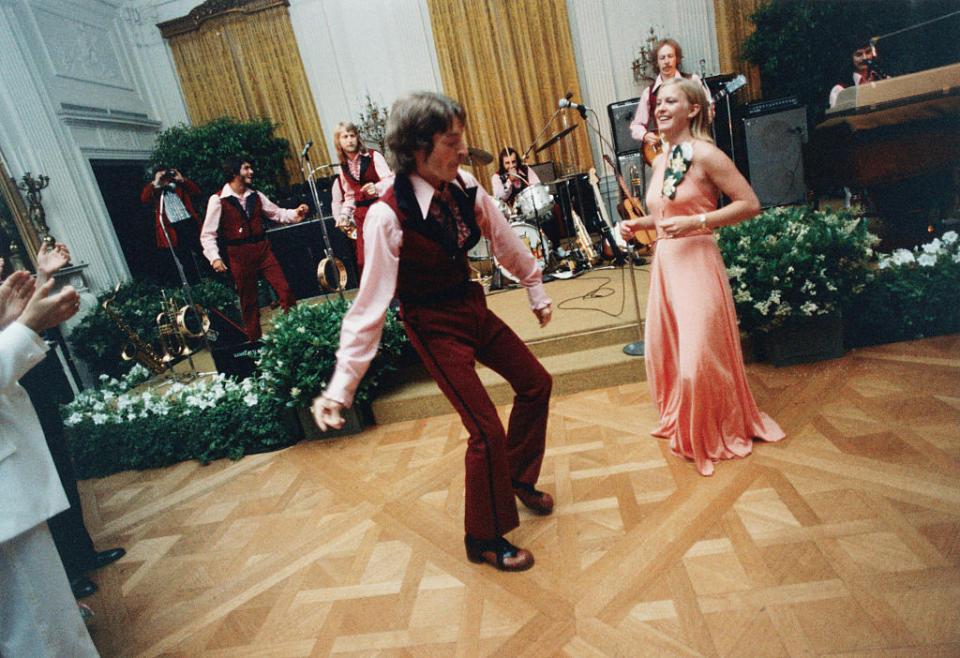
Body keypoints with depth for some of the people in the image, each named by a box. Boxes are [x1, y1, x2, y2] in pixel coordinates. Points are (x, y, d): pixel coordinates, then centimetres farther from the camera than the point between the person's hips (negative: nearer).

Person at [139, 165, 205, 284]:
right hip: (173, 229, -2)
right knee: (186, 261, -1)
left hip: (190, 222, 2)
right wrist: (155, 183, -7)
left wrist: (182, 179, 1)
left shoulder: (178, 186, 18)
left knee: (201, 252, 3)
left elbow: (196, 191, 9)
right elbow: (144, 198, -7)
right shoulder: (154, 191, 12)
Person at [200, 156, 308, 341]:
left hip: (262, 249, 4)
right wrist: (215, 258, -14)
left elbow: (276, 213, 16)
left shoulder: (255, 196, 9)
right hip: (239, 255, -3)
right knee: (248, 300, 6)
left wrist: (295, 213, -4)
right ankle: (254, 339, 20)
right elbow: (207, 235, -3)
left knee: (284, 289, -7)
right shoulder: (218, 200, -5)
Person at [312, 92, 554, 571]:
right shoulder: (387, 216, -26)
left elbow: (504, 242, 6)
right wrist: (341, 386, -28)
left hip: (472, 306, 7)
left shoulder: (465, 187, -8)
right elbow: (371, 303, -26)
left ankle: (518, 477, 41)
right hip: (434, 326, -7)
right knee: (486, 430, -6)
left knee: (536, 383, 15)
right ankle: (484, 539, 20)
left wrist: (536, 292, 18)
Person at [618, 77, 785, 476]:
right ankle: (679, 424, 37)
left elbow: (750, 205, -13)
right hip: (663, 262, 8)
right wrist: (637, 224, 9)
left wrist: (696, 221, -21)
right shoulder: (660, 161, 13)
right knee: (662, 351, 14)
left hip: (696, 260, -8)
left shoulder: (704, 155, -10)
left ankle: (718, 435, 21)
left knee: (700, 355, -4)